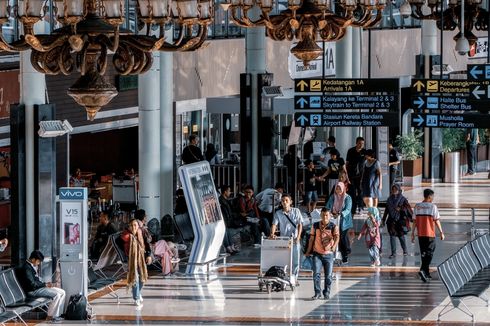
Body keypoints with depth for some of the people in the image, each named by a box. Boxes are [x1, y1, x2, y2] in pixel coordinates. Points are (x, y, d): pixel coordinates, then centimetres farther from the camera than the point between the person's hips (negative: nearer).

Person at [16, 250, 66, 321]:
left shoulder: (32, 266, 13)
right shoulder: (27, 268, -19)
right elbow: (32, 284, -23)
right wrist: (45, 284, -13)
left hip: (38, 287, 10)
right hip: (33, 291, -10)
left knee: (62, 292, 3)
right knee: (56, 295, -23)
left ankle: (58, 314, 5)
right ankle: (51, 317, -13)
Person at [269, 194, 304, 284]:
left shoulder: (296, 211, 3)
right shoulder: (278, 213, 4)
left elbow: (300, 225, 1)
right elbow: (274, 225, -7)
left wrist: (298, 237, -10)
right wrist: (272, 234, -26)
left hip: (294, 240, 0)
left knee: (295, 261, -1)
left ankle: (294, 279, 11)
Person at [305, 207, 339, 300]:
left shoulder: (333, 226, -3)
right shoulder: (315, 225, 4)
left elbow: (337, 237, -14)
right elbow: (312, 238, 12)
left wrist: (334, 246, -31)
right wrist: (308, 251, 13)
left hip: (328, 254, -1)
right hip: (317, 253, 1)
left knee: (328, 275, 3)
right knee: (316, 273, -10)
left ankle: (327, 293, 17)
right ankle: (317, 293, -3)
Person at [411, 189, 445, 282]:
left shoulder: (417, 206, 4)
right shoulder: (433, 207, -9)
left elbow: (415, 221, 6)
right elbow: (437, 221, -8)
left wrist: (413, 233, 11)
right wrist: (441, 232, -1)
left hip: (420, 234, 5)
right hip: (430, 234, -5)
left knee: (424, 253, 14)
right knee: (429, 253, -2)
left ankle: (426, 273, 19)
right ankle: (422, 270, -20)